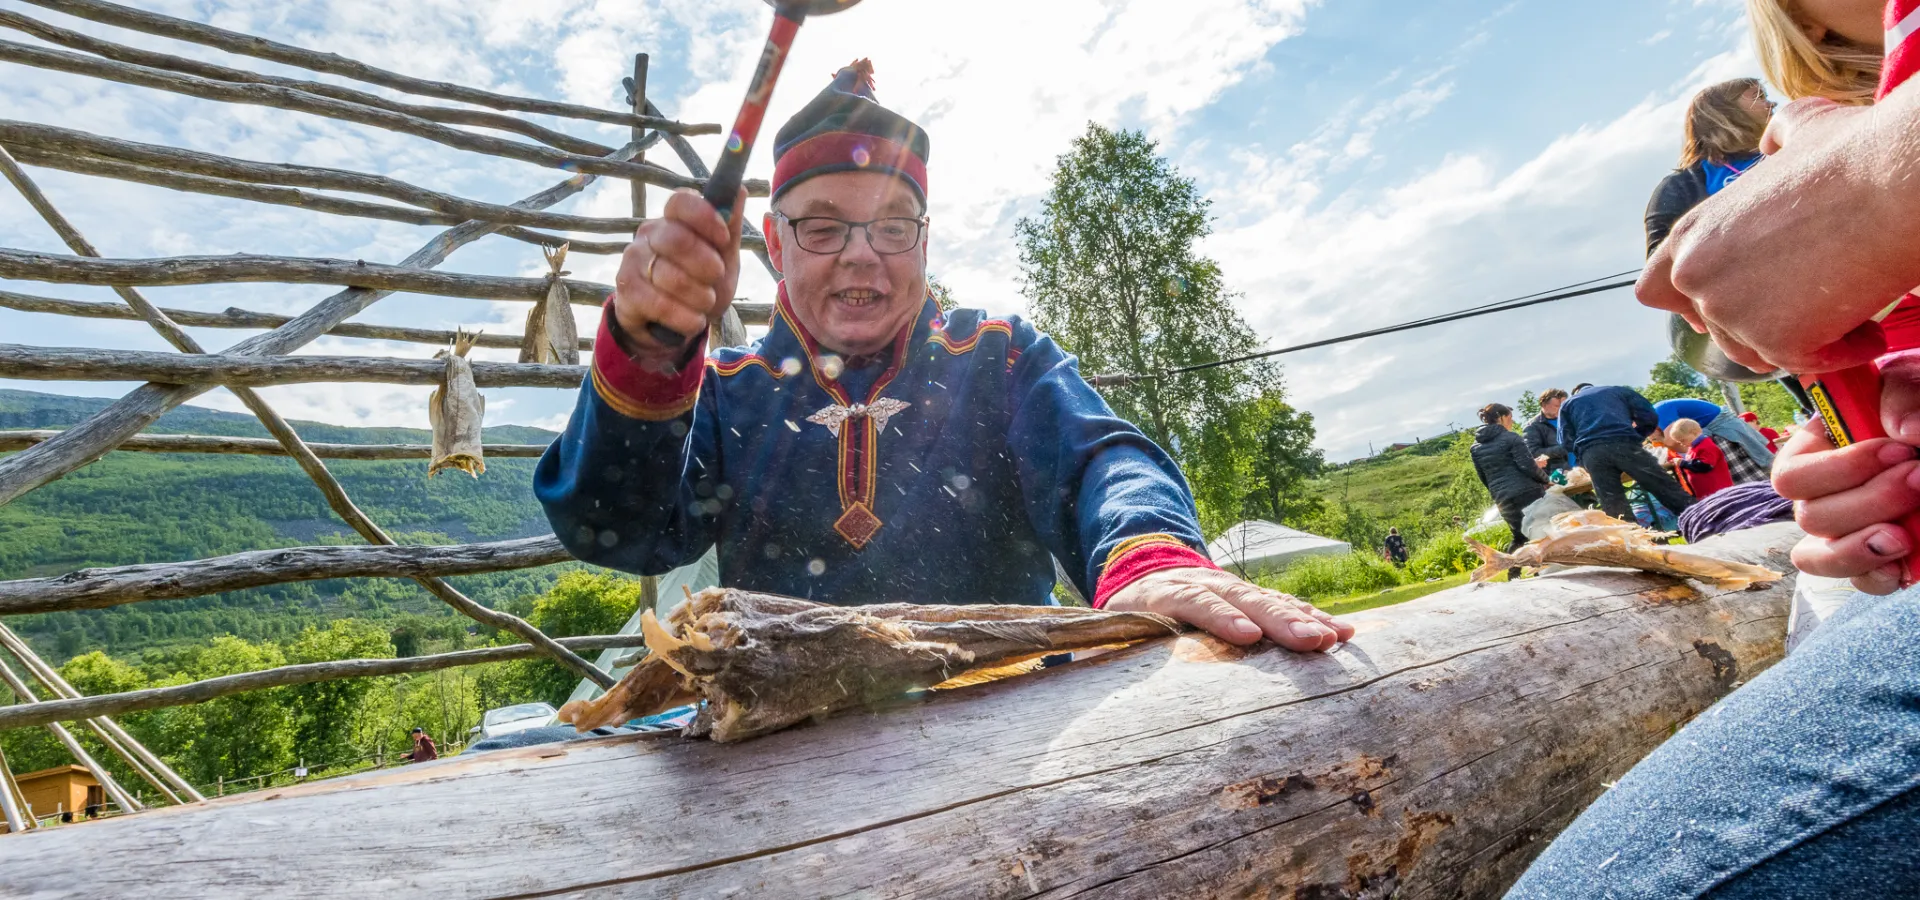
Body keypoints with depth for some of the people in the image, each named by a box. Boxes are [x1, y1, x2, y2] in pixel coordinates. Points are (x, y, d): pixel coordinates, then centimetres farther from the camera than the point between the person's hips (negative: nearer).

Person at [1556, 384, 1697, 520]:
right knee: (1668, 489, 2)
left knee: (1616, 511, -1)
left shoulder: (1567, 404, 32)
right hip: (1624, 444, 0)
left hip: (1591, 453, 0)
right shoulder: (1619, 390, 35)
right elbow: (1649, 417, 21)